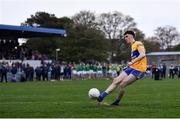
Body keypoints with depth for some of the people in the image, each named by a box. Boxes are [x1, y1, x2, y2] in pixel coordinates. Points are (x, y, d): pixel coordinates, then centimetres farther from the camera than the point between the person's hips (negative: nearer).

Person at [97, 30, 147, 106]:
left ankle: (117, 102, 5)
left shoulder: (138, 44, -8)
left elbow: (143, 55, -24)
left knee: (122, 85, -14)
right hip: (132, 68, 9)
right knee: (116, 81, -4)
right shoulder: (132, 46, 20)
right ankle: (101, 96, -8)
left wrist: (132, 62, -29)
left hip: (138, 69, -9)